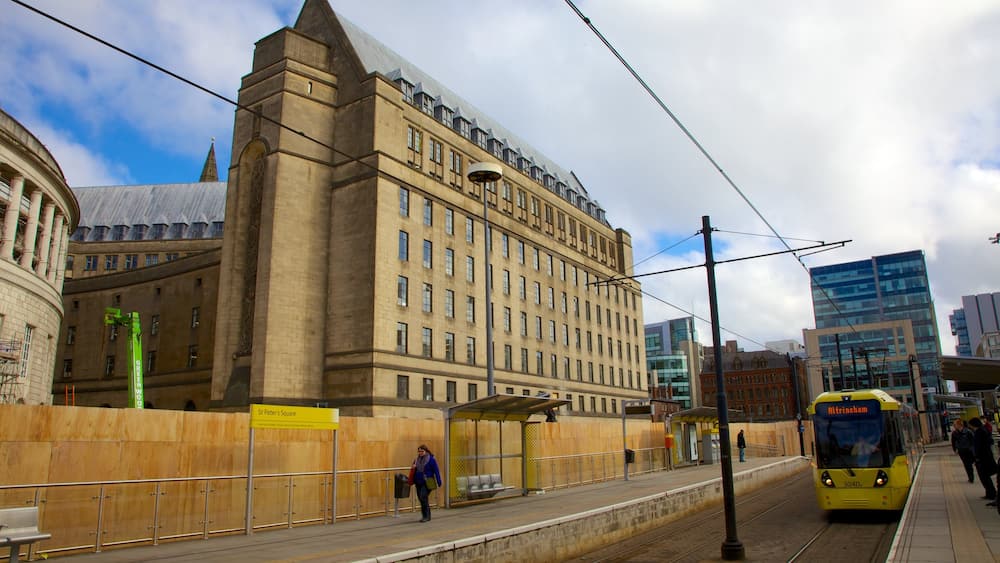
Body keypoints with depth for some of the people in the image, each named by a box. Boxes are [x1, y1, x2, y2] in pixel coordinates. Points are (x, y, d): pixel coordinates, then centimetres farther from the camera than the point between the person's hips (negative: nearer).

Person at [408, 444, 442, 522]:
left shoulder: (431, 459, -7)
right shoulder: (417, 460, 11)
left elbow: (436, 471, -8)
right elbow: (414, 471, 22)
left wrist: (439, 481, -10)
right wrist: (413, 468, -1)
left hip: (427, 483, -6)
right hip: (418, 482, 7)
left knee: (423, 497, -15)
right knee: (420, 498, 9)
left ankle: (427, 516, -5)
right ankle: (425, 516, 22)